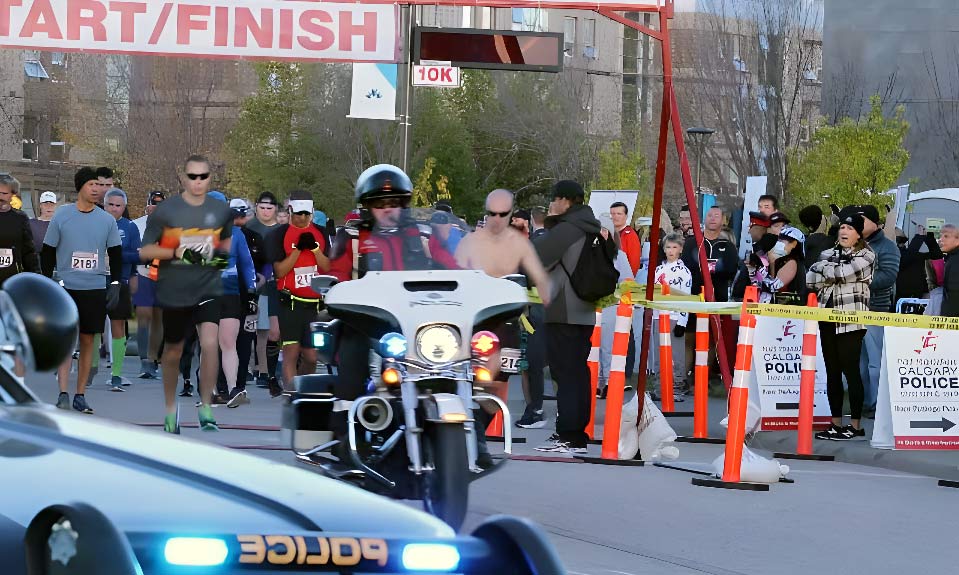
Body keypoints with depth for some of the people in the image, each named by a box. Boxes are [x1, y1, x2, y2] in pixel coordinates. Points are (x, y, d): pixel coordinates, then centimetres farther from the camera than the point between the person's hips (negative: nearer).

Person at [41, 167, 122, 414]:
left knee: (87, 341, 5)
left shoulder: (107, 220, 6)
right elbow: (47, 252, 4)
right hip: (66, 287, -2)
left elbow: (115, 254, 12)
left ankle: (80, 396, 11)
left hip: (96, 289, 2)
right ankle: (63, 394, -10)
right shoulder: (61, 216, -1)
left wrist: (115, 283, 3)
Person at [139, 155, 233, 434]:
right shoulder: (166, 210, -6)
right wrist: (178, 252, -19)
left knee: (210, 344, -18)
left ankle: (205, 407, -5)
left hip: (208, 290, 1)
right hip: (174, 293, -1)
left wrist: (223, 254, 1)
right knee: (173, 353, 13)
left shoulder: (222, 210, 3)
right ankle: (170, 409, 32)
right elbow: (145, 251, -5)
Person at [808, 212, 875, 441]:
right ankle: (836, 424, 11)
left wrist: (824, 268, 0)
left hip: (851, 321, -6)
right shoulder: (829, 254, 15)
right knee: (832, 371, 6)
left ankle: (856, 425, -1)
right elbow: (810, 280, 2)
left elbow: (842, 272, -15)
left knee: (850, 370, -6)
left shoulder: (866, 257, 0)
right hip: (828, 318, 6)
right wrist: (834, 276, -10)